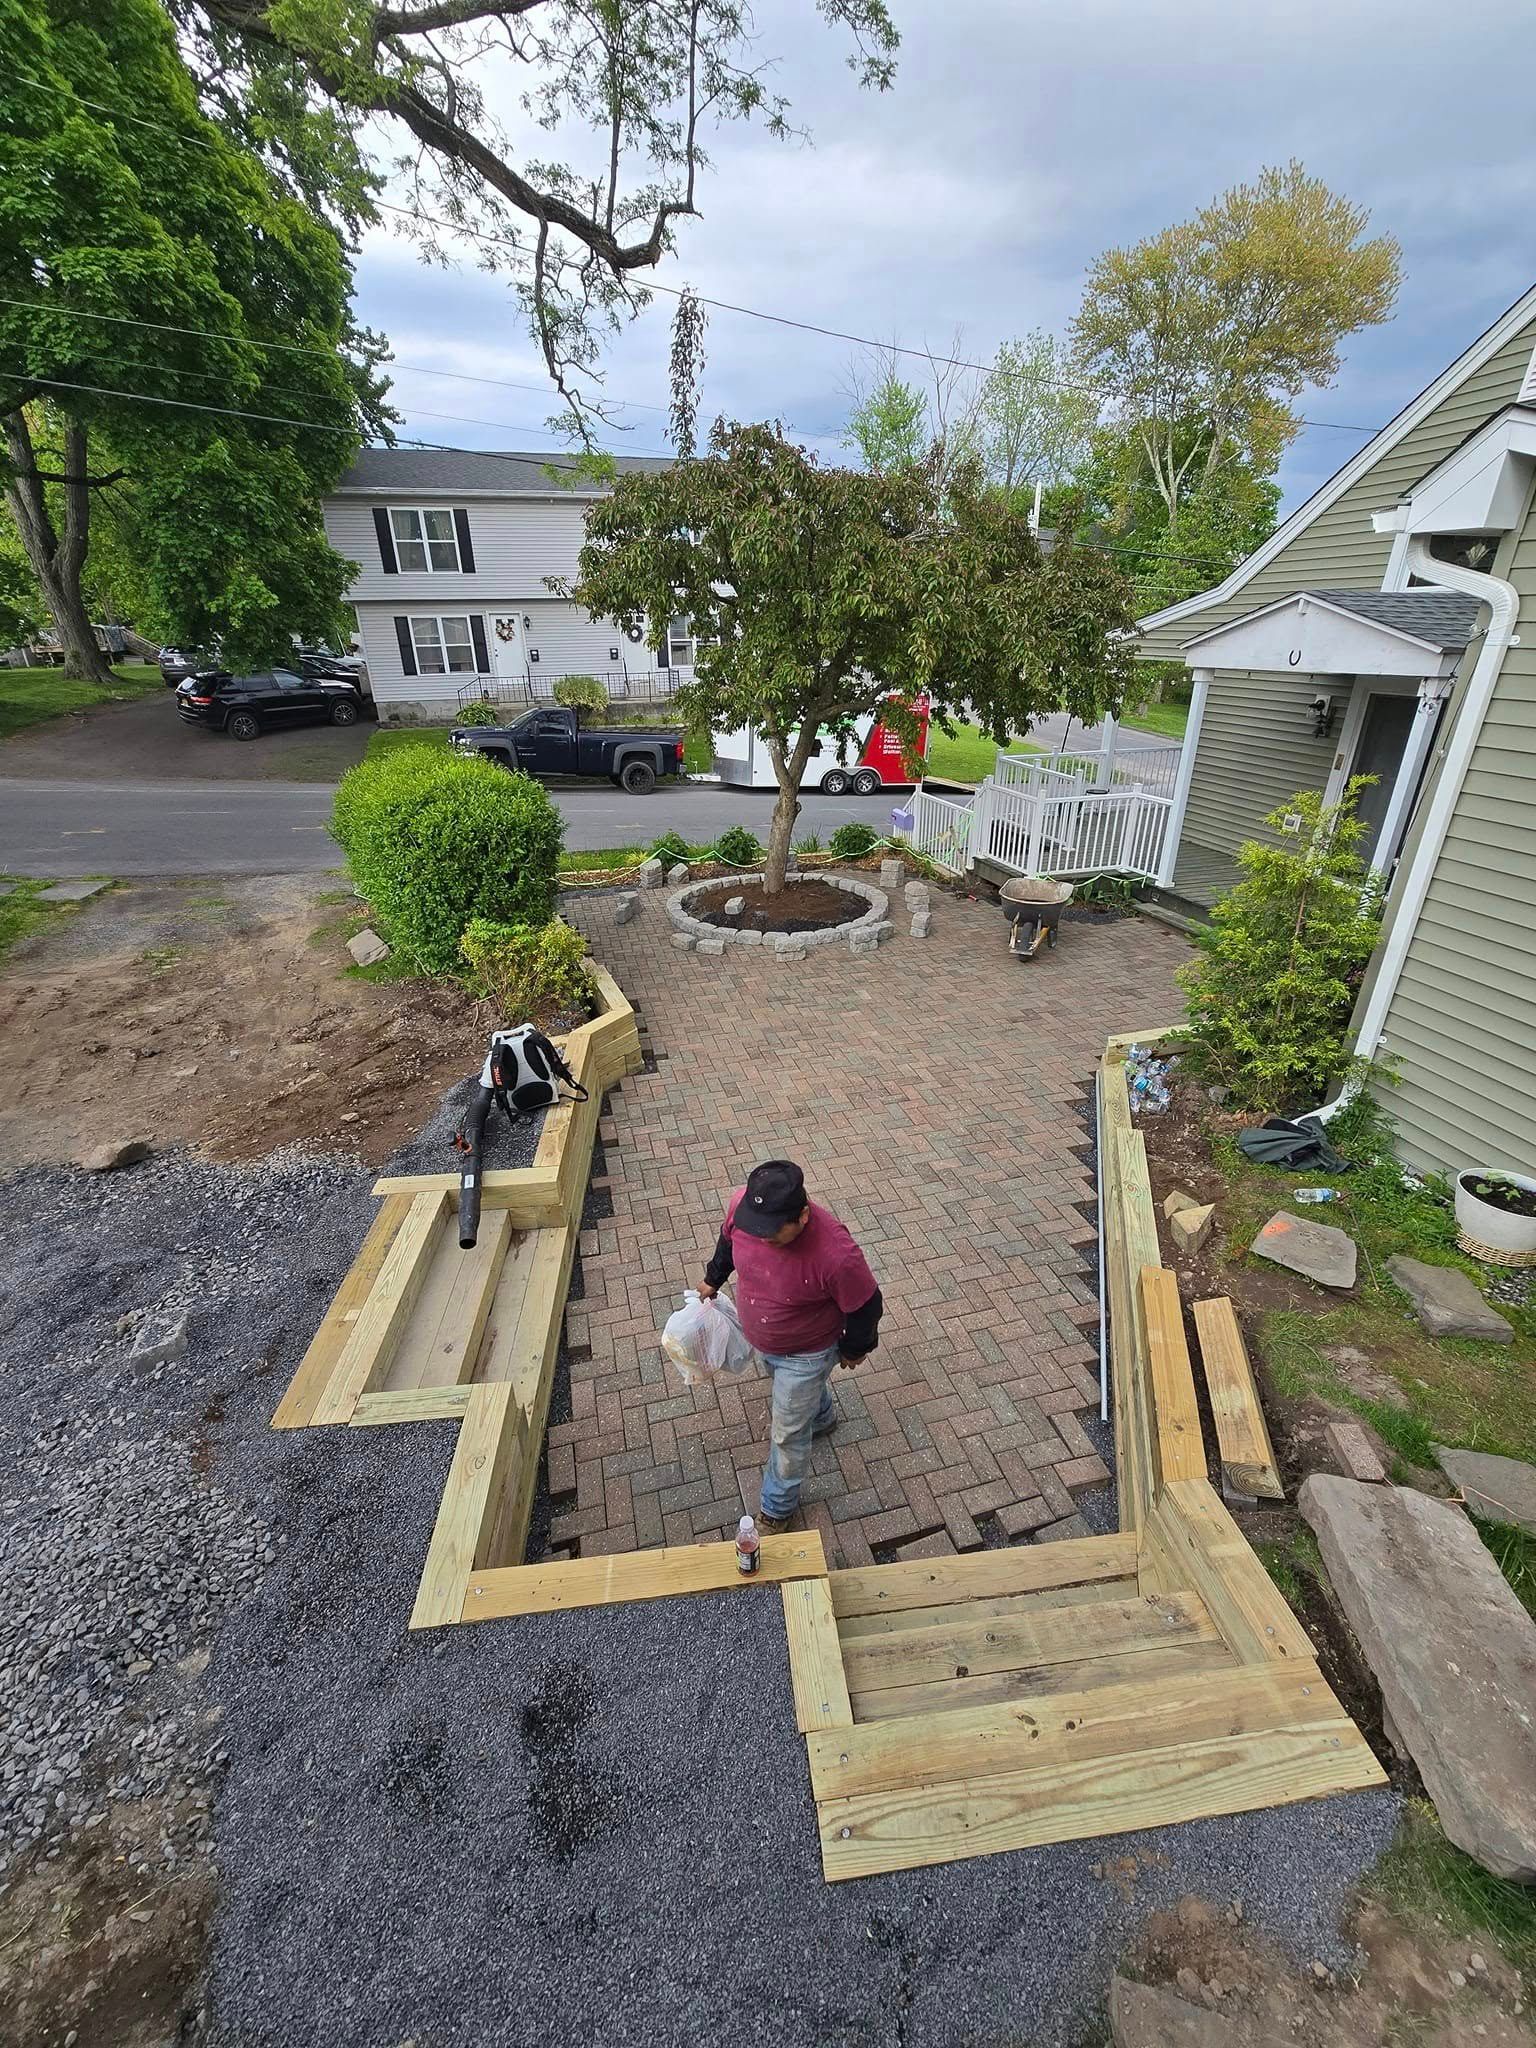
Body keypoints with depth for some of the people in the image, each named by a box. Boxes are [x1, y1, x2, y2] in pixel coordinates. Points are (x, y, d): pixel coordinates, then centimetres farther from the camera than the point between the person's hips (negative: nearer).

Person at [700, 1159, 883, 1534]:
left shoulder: (835, 1254, -43)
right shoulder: (742, 1204, -30)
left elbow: (865, 1307, -23)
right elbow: (728, 1239, -4)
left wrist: (855, 1349, -5)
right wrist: (713, 1278, 12)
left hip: (804, 1353, -5)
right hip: (761, 1340, 5)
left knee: (788, 1435, 18)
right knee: (805, 1390, 35)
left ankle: (778, 1507, 47)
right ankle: (821, 1417, 69)